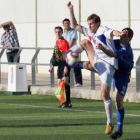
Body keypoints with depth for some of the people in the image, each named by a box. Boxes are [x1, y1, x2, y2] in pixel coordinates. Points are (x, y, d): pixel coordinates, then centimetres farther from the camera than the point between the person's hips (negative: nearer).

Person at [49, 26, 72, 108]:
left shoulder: (64, 42, -11)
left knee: (65, 82, -15)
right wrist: (53, 66, 26)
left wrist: (66, 67, -23)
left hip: (65, 64, -9)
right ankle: (63, 102, 14)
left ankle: (68, 102, -15)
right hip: (60, 64, 9)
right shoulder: (57, 42, 15)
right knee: (60, 83, 8)